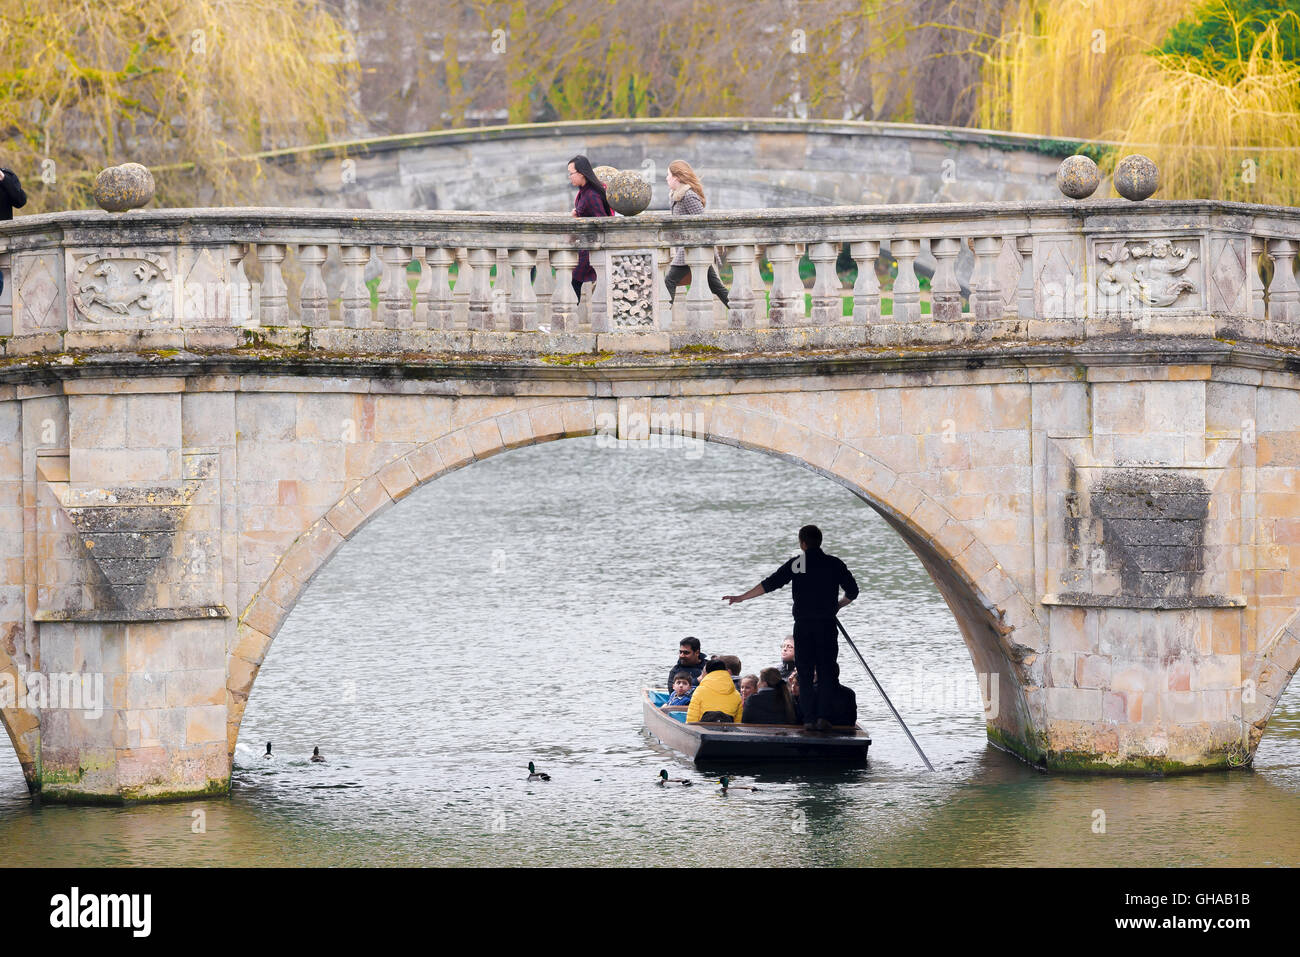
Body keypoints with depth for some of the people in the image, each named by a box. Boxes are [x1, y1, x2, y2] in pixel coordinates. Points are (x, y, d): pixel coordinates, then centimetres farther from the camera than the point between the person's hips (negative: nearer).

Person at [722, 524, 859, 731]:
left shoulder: (796, 563, -1)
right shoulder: (835, 564, 2)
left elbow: (770, 584, -3)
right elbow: (852, 592, 5)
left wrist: (741, 598, 4)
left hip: (803, 625, 0)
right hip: (827, 625, 0)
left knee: (805, 673, 5)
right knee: (825, 671, 3)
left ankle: (809, 718, 0)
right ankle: (823, 716, -8)